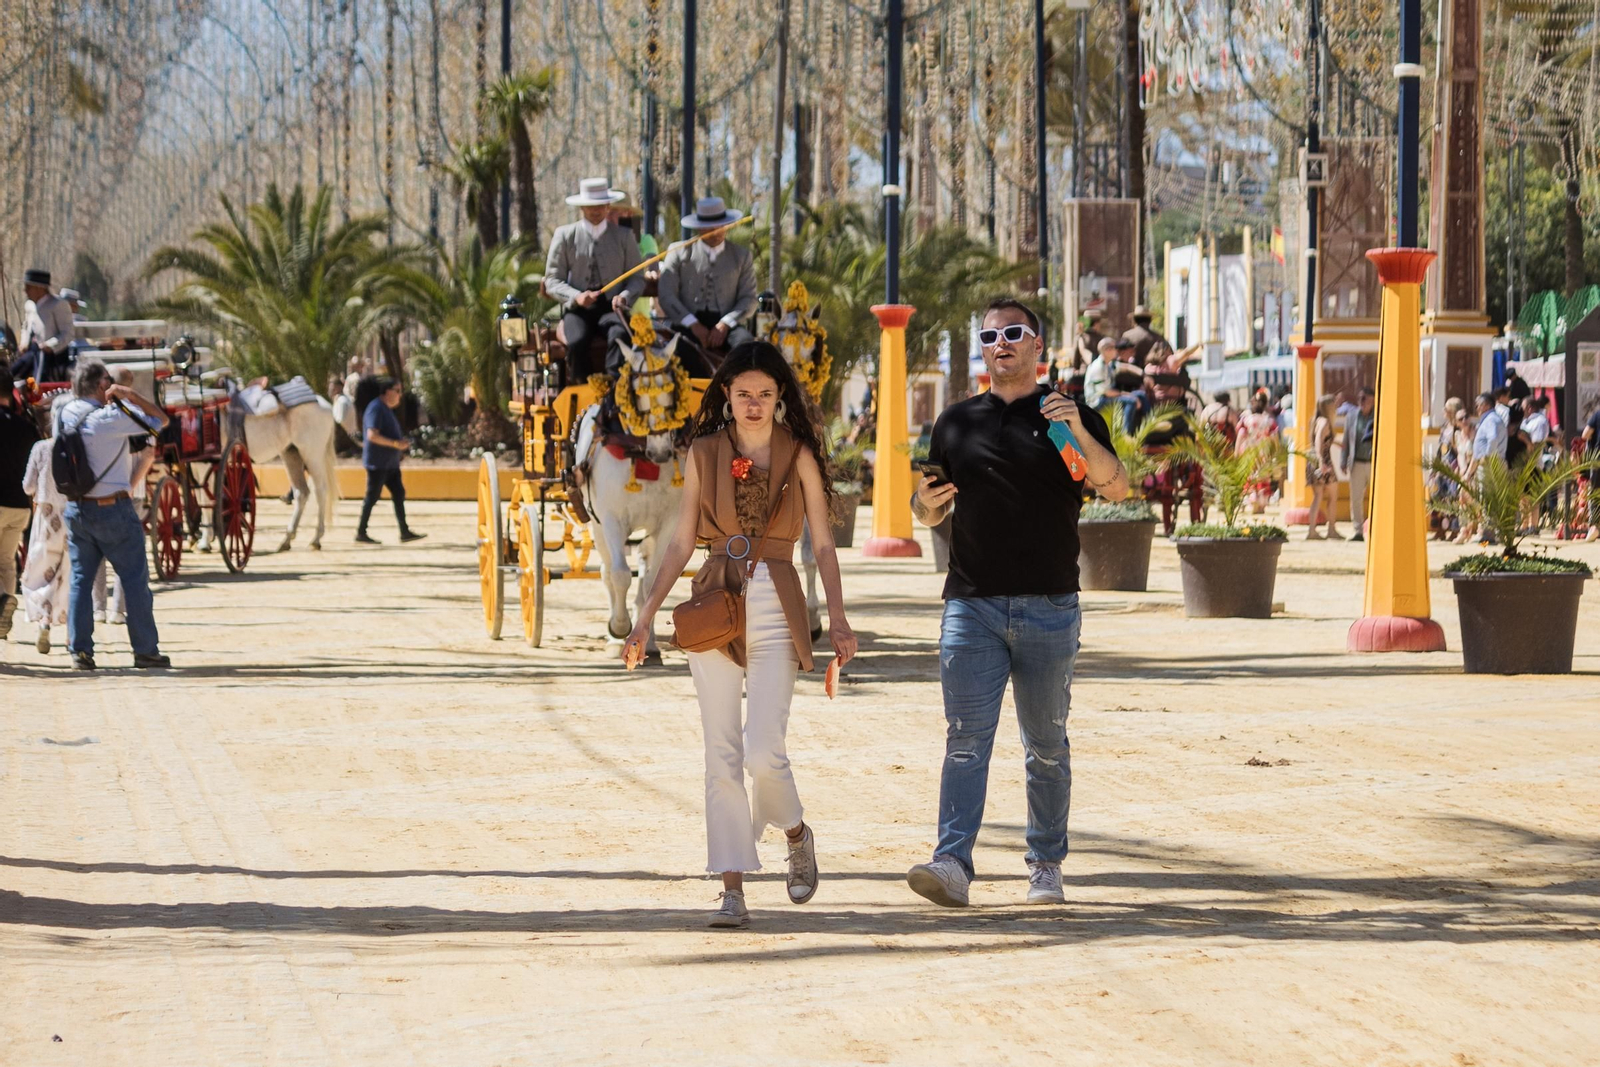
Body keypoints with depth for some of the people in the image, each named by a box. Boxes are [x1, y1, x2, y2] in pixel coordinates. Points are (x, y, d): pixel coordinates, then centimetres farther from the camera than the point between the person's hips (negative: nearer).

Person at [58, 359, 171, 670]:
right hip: (113, 509, -6)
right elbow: (160, 420, -10)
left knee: (80, 579, 9)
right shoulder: (110, 418, -17)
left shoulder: (67, 415, 1)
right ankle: (145, 650, 5)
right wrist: (129, 395, -10)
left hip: (76, 508, 6)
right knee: (135, 580, 3)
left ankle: (79, 649, 5)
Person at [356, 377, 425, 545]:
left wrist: (402, 443, 11)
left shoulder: (387, 409, 17)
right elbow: (372, 435, -24)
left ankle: (405, 532, 7)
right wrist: (396, 444, -23)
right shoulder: (376, 408, -15)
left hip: (390, 463, 10)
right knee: (372, 496, -4)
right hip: (377, 462, -10)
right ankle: (361, 532, 3)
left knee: (399, 493, 6)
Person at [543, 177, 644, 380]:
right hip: (577, 310, 0)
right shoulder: (565, 236, 8)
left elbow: (637, 278, 10)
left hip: (611, 308, 0)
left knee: (620, 336, -35)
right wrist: (577, 297, -14)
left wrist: (624, 296, -13)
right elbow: (552, 280, 6)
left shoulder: (624, 236, 11)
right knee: (577, 341, -33)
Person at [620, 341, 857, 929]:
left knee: (763, 753, -12)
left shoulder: (798, 456, 3)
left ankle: (797, 834, 19)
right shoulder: (704, 453, 8)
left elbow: (822, 545, 4)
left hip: (774, 607, -2)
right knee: (722, 755, 0)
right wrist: (647, 614, 7)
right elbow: (682, 541, 11)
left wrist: (838, 617, -6)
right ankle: (732, 887, 4)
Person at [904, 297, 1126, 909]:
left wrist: (1079, 433, -23)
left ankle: (1046, 865, 17)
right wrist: (927, 503, -3)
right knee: (966, 738, -9)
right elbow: (930, 512, 21)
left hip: (1049, 608, -1)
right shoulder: (957, 422, 15)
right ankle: (953, 864, -18)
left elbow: (1116, 489, -7)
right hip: (972, 605, 1)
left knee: (1046, 745, 7)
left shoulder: (1069, 417, 6)